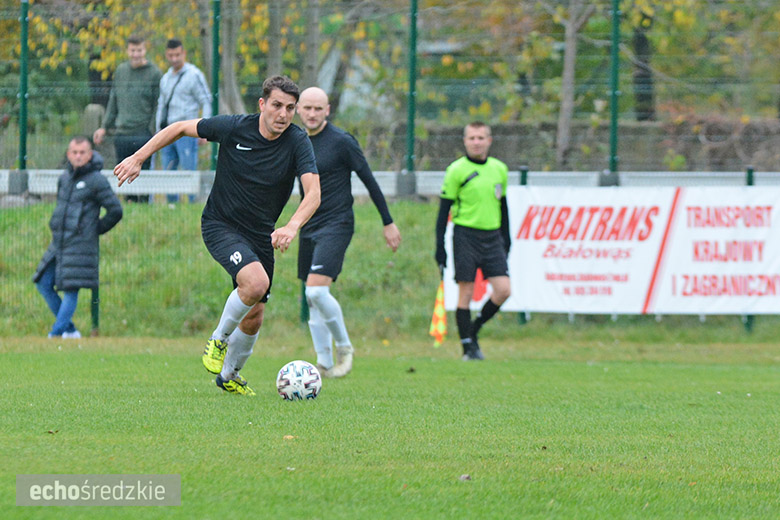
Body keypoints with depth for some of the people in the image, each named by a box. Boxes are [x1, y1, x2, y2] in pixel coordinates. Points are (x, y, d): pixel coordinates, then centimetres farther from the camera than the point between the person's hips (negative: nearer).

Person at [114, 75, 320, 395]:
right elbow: (181, 128, -1)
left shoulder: (298, 142, -14)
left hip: (261, 235, 3)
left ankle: (229, 375, 34)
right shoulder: (234, 128, -16)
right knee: (255, 282, -29)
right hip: (220, 225, -3)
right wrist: (138, 157, -2)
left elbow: (313, 193, -25)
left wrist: (292, 226, -44)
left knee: (254, 317, 7)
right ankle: (218, 339, -5)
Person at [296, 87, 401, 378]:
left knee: (316, 290, -21)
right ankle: (325, 363, 15)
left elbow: (369, 180, -6)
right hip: (308, 228, 7)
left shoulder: (341, 142, -11)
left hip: (336, 226, -7)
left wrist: (388, 222, -4)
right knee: (313, 298, 7)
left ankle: (344, 345, -1)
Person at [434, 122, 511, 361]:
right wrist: (440, 246, -7)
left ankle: (474, 329, 15)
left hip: (492, 237, 4)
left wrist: (506, 238, 20)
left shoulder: (499, 169, 9)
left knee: (503, 289, -6)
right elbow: (444, 209, -2)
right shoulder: (457, 170, -4)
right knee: (466, 292, -5)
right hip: (466, 235, -4)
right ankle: (468, 346, 4)